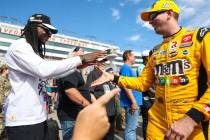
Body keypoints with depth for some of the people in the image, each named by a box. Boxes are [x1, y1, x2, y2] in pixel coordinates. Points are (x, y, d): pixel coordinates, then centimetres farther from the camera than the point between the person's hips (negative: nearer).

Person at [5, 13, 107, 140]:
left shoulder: (35, 51, 16)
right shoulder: (19, 47, -12)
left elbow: (51, 72, 17)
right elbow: (44, 70, -28)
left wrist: (78, 65, 7)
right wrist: (80, 59, -23)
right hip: (23, 120, -9)